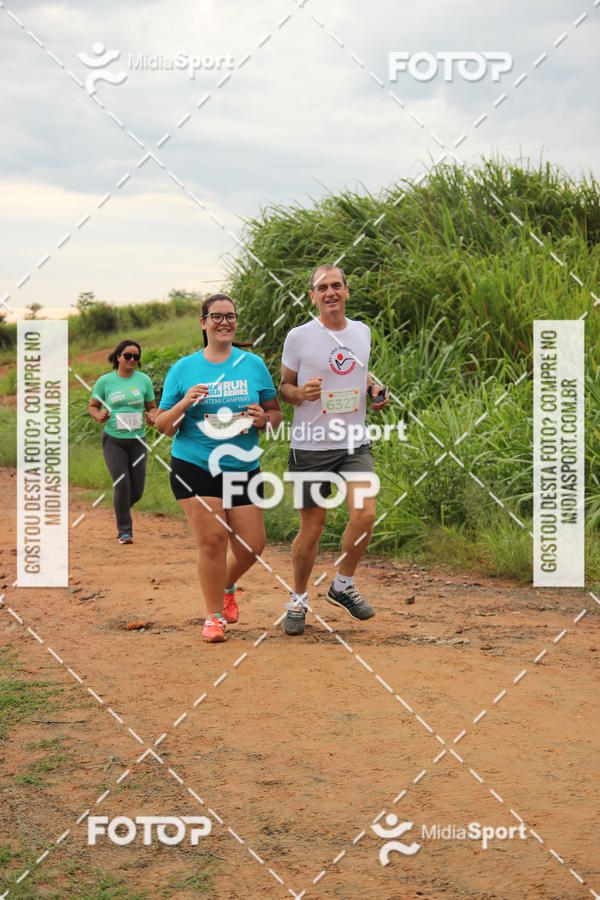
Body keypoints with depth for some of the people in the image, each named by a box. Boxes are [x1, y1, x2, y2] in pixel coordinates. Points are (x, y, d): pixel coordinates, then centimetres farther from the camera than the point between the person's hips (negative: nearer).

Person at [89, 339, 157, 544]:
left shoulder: (144, 380, 4)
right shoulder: (105, 381, -1)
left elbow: (152, 407, 13)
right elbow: (93, 406, 9)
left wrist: (151, 416, -10)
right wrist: (99, 416, -13)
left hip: (137, 440, 2)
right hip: (113, 440, -2)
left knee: (137, 490, 3)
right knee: (122, 483, -13)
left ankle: (121, 509, 37)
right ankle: (124, 530, 0)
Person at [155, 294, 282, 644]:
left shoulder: (254, 364, 6)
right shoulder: (183, 369, 2)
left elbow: (276, 412, 12)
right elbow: (163, 425, 3)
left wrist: (263, 419, -10)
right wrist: (184, 404, -16)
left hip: (243, 468, 2)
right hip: (194, 467, -2)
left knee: (251, 545, 2)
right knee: (212, 539, -10)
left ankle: (226, 586, 36)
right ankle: (214, 616, 8)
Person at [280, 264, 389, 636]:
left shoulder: (362, 332, 9)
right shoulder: (299, 337, -4)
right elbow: (284, 385, 6)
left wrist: (374, 391, 5)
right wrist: (301, 393, -16)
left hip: (355, 442, 3)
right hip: (311, 445, -3)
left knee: (365, 514, -15)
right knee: (312, 529, 3)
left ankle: (343, 585, 10)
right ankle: (298, 599, 24)